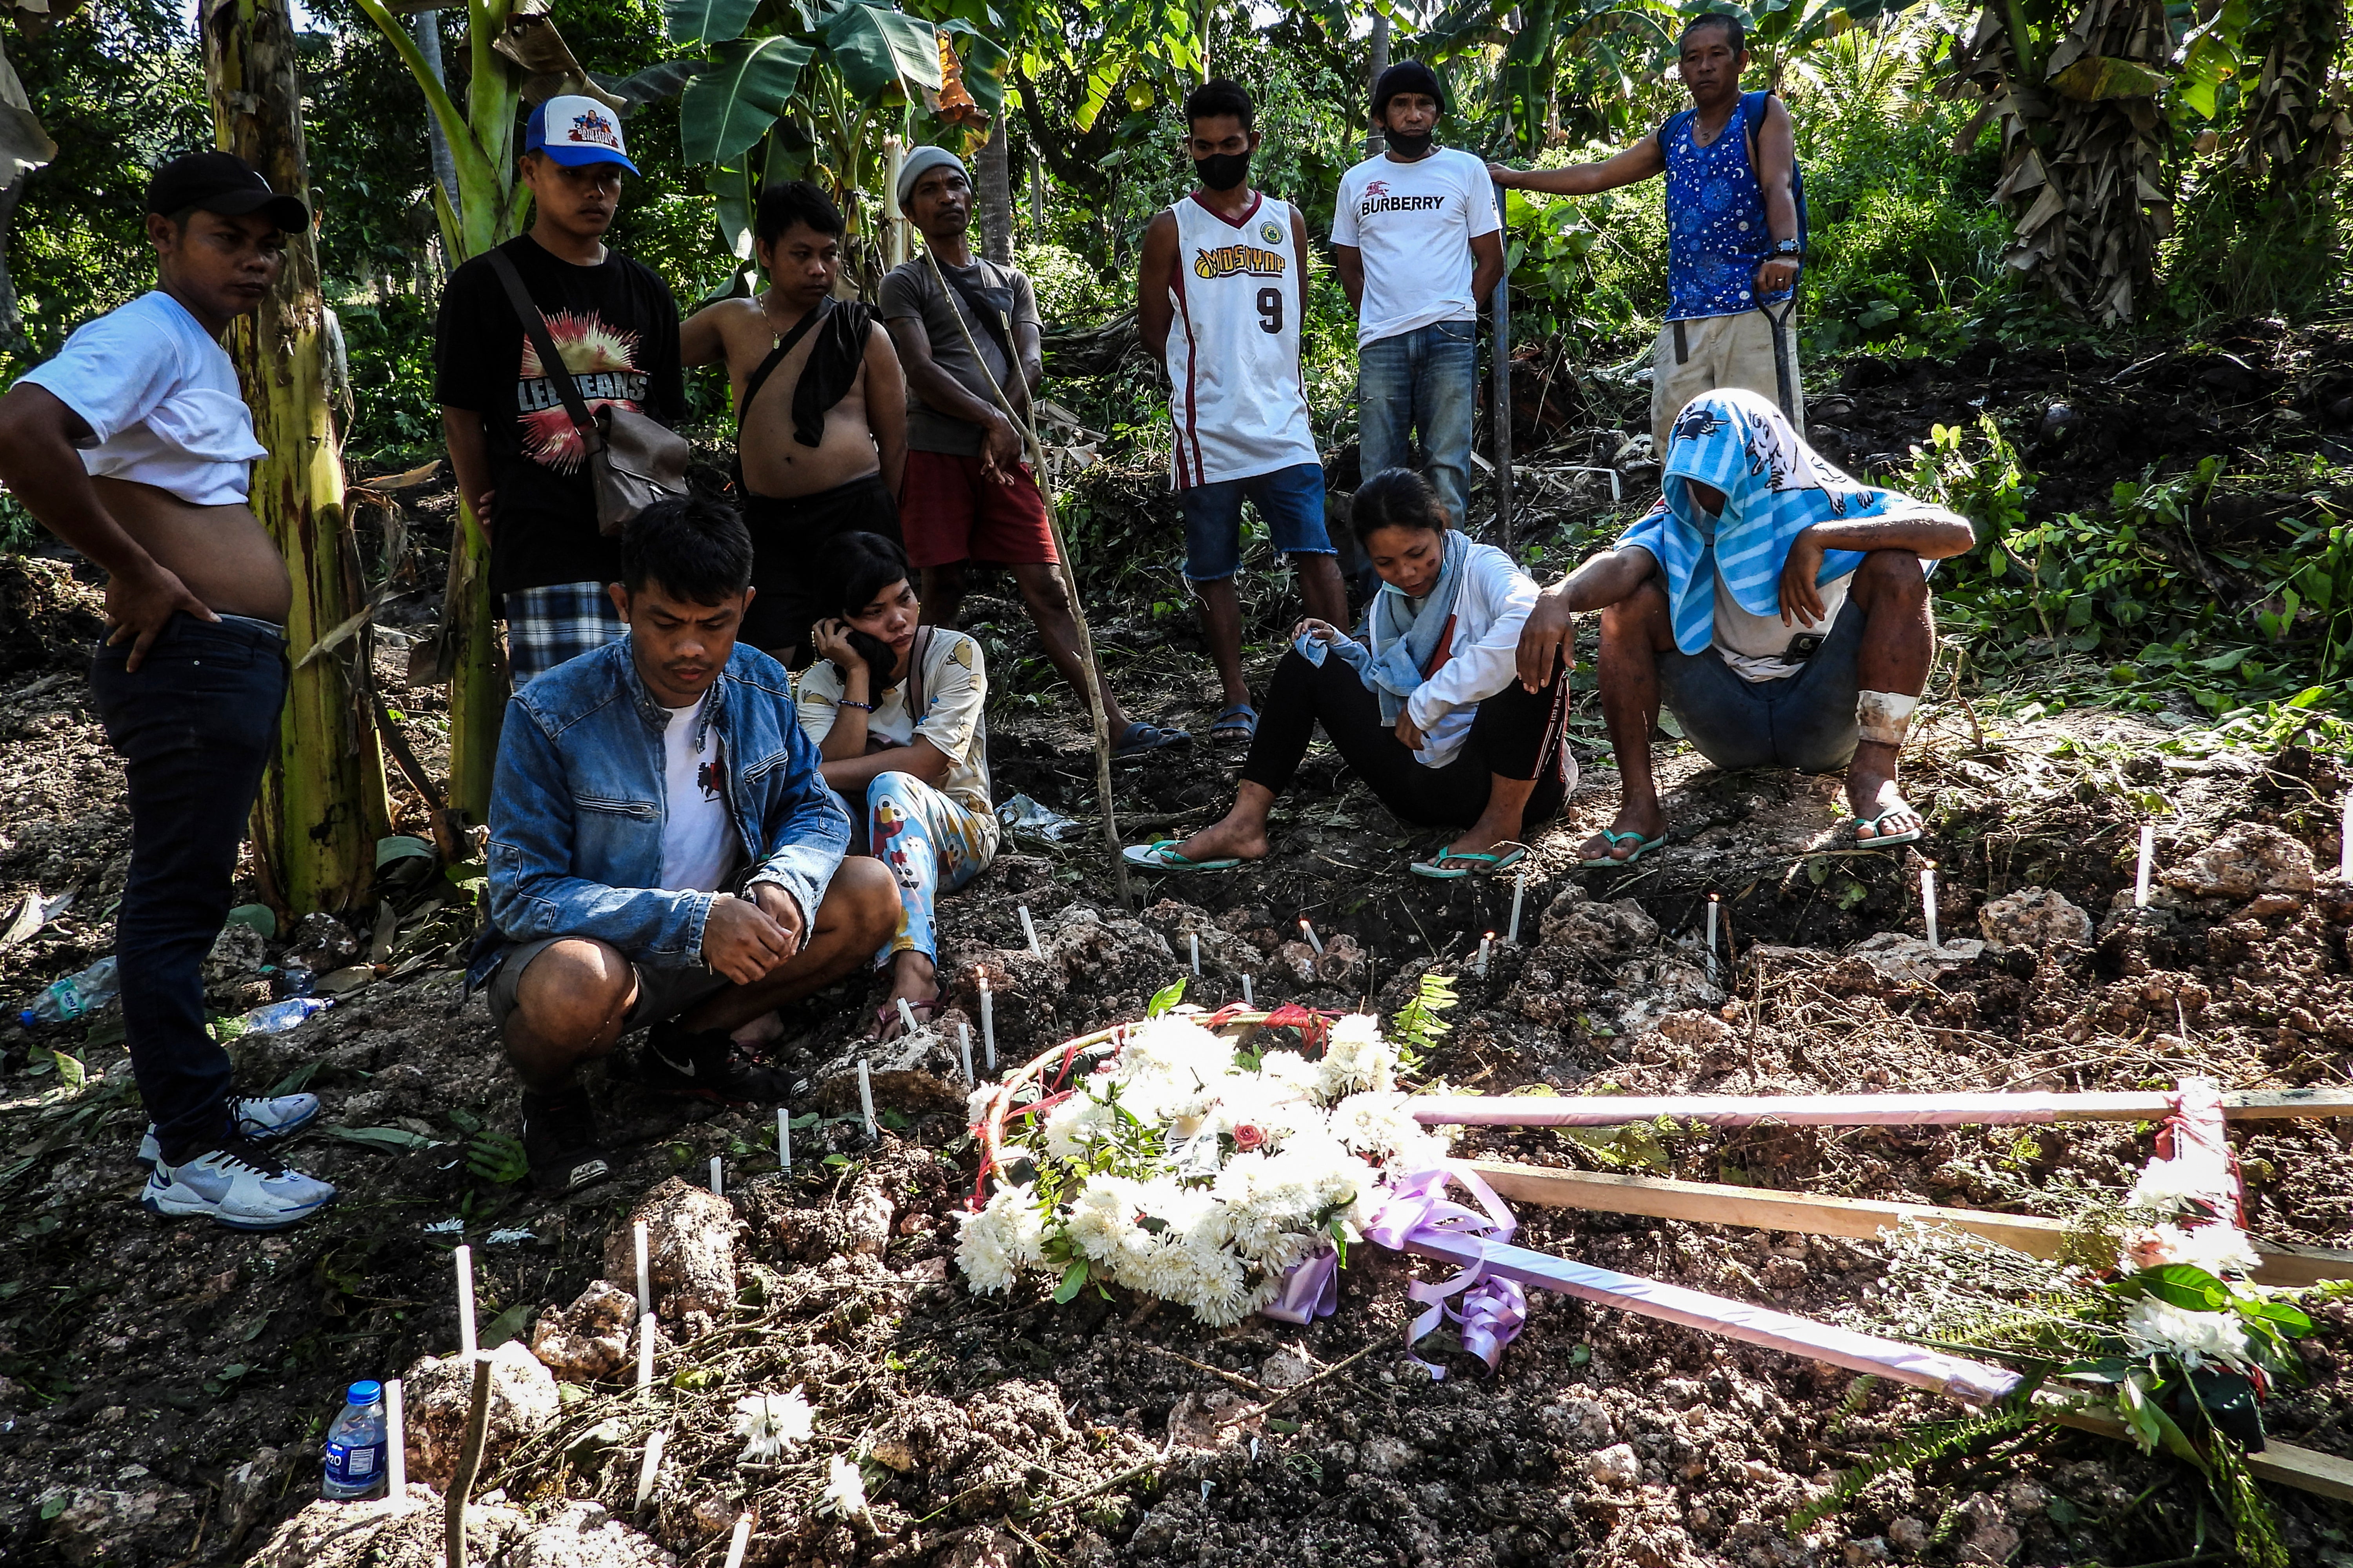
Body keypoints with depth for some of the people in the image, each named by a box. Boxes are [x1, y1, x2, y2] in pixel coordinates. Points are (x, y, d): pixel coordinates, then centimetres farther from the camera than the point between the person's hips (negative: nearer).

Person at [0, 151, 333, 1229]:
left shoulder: (206, 354, 19)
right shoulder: (144, 335, -13)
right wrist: (137, 576, -23)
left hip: (234, 663, 10)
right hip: (190, 659, -10)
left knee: (190, 892, 17)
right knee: (175, 902, -4)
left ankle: (193, 1104, 29)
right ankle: (192, 1155, 3)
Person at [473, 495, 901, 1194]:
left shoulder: (762, 685, -7)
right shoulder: (549, 716, -22)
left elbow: (815, 809, 0)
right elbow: (524, 895, -23)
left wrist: (784, 885, -26)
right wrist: (692, 920, -36)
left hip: (720, 938, 5)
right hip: (581, 945, -5)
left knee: (870, 895, -12)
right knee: (577, 985, -40)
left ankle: (689, 1045, 3)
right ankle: (550, 1098, -1)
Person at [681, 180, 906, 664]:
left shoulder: (864, 335, 4)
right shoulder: (731, 323, 9)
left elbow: (894, 443, 7)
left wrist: (886, 534, 7)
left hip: (856, 514, -2)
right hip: (769, 521, 2)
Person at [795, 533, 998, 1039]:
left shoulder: (955, 654, -10)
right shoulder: (821, 682, -1)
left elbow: (926, 762, -21)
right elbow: (833, 771, -18)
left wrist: (817, 774, -22)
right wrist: (859, 675, -19)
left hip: (959, 835, -3)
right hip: (870, 847, 3)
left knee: (890, 788, -36)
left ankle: (913, 967, -53)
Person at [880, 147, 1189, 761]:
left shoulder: (1012, 282, 22)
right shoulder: (905, 283, 8)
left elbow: (1031, 364, 8)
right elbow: (921, 372, -6)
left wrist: (1001, 431, -8)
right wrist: (992, 421, -16)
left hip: (1005, 455, 3)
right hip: (936, 452, -3)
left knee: (1049, 591, -2)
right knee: (941, 594, -2)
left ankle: (1118, 727, -7)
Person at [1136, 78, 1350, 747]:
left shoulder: (1287, 221, 12)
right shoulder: (1171, 228, 3)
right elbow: (1153, 328, 7)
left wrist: (1265, 372, 12)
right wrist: (1210, 375, 6)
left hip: (1283, 422, 2)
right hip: (1208, 429, -1)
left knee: (1317, 553, -6)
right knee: (1215, 572, 4)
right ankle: (1236, 699, 13)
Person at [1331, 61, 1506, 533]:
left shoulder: (1466, 170, 8)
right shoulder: (1357, 181, 14)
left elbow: (1491, 260, 9)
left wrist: (1453, 317, 1)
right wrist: (1381, 319, 6)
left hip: (1450, 339, -2)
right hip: (1380, 343, 2)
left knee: (1448, 464, -2)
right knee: (1379, 471, 2)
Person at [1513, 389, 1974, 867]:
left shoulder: (1821, 502, -7)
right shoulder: (1680, 523, -3)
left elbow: (1957, 533, -22)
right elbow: (1622, 563, -26)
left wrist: (1820, 537, -30)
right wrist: (1559, 597, -49)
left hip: (1822, 718, -1)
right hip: (1729, 728, 2)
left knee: (1897, 569, -22)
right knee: (1629, 600, -19)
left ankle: (1875, 773, -24)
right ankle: (1639, 804, -21)